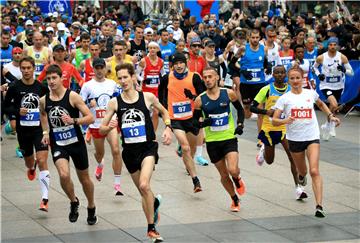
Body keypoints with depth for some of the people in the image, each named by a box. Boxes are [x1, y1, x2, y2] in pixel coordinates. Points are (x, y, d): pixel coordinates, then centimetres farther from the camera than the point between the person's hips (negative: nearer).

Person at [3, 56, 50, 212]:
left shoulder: (42, 87, -3)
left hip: (40, 129, -2)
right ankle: (31, 167, 61)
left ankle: (45, 199, -17)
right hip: (23, 130, 2)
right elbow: (5, 107, 1)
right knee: (29, 161, 20)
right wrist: (17, 111, -16)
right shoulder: (14, 88, -5)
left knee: (42, 161, -15)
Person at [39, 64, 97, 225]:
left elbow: (90, 118, -14)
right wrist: (46, 132, 12)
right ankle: (73, 202, 5)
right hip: (58, 145, 1)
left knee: (84, 178, 13)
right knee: (64, 175, -23)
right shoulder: (44, 101, -1)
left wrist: (73, 120, -29)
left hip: (76, 143, -1)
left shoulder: (72, 96, -13)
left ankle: (91, 208, 38)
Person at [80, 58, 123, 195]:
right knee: (99, 152, 17)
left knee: (115, 150, -18)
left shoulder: (112, 84, 5)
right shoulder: (88, 86, -4)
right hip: (96, 124, 0)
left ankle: (117, 184, -14)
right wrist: (89, 105, -21)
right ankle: (100, 165, 57)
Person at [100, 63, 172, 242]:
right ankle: (155, 202, 51)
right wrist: (109, 127, -21)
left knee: (144, 186, -24)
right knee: (143, 191, 15)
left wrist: (168, 128, 1)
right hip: (129, 150, 3)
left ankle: (151, 228, -13)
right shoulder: (114, 103, -2)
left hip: (148, 147, -3)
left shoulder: (148, 97, -3)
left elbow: (163, 112, 16)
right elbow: (102, 129, 1)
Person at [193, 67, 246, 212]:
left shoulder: (229, 94, -5)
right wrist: (203, 123, -18)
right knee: (224, 175, 10)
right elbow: (194, 121, 3)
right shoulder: (200, 100, -5)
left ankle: (238, 180, 17)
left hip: (229, 138, -1)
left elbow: (240, 109, 12)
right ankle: (235, 200, 32)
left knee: (233, 170, -20)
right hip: (212, 141, 2)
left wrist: (240, 124, -2)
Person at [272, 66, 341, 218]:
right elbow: (274, 121, -10)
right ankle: (301, 177, 56)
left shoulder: (311, 93, 3)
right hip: (294, 138, 0)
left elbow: (321, 104, 26)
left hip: (312, 137, 0)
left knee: (314, 171, -16)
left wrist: (330, 116, 14)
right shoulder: (284, 98, -4)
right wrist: (285, 121, -29)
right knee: (302, 171, 17)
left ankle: (319, 206, -21)